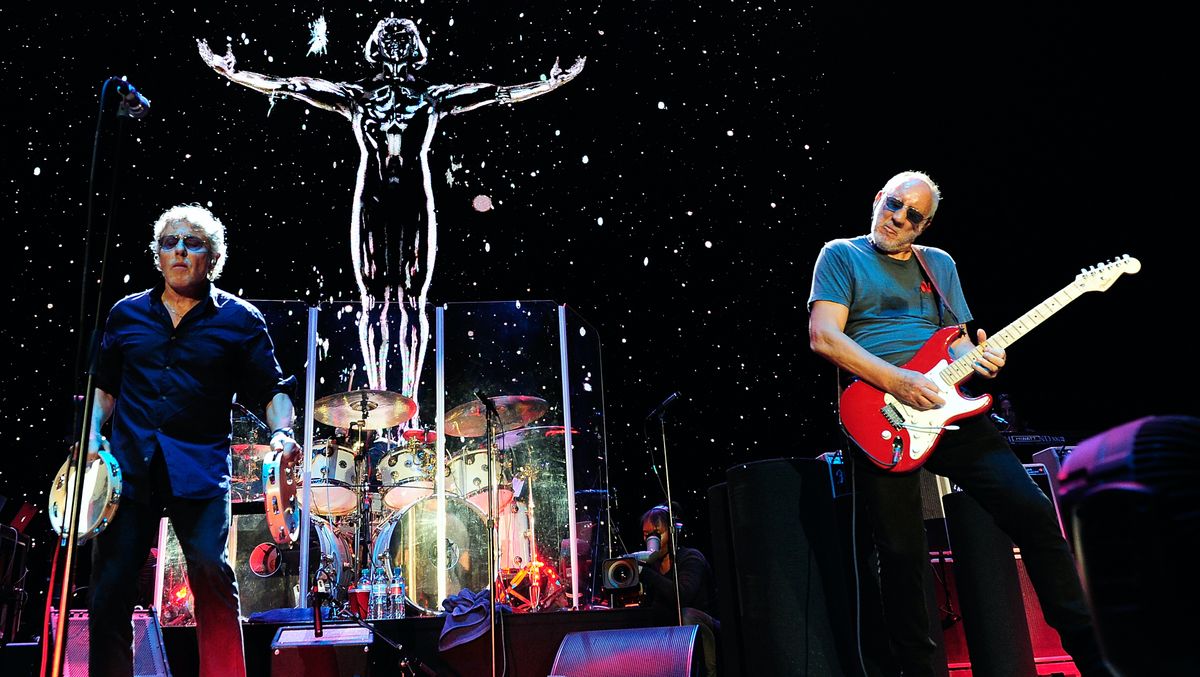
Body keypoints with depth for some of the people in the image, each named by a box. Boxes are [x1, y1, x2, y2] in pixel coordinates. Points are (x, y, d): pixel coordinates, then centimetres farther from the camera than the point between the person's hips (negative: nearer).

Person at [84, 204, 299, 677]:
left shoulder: (239, 319, 4)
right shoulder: (127, 314, 13)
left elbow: (272, 389, 4)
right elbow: (105, 386, 21)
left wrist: (281, 433, -14)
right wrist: (92, 437, 6)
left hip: (201, 468, -3)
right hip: (128, 465, 3)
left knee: (211, 573, -12)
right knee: (109, 586, 4)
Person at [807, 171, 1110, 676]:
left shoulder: (939, 264, 22)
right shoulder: (841, 256, 7)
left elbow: (957, 342, 22)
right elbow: (823, 336, -7)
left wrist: (976, 359, -4)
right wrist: (898, 382, -16)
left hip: (946, 406, 5)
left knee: (1033, 513, -3)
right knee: (901, 553, -4)